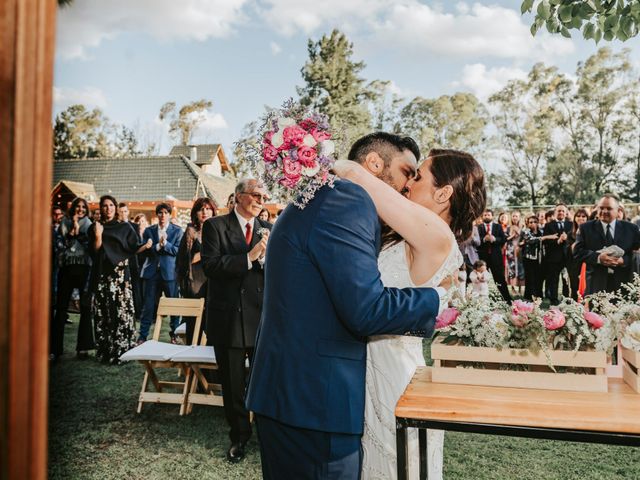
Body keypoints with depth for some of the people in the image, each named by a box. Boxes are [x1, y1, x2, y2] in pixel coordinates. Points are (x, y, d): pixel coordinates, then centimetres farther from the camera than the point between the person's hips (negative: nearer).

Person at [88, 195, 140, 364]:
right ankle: (104, 352, 4)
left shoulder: (125, 227, 10)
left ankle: (122, 351, -5)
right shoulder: (95, 227, 12)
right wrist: (98, 235, -11)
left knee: (121, 311, -8)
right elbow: (95, 251, 2)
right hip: (101, 274, 1)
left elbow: (133, 248, 7)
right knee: (103, 313, -1)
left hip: (120, 274, -1)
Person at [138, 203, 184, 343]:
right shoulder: (149, 231, 9)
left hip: (170, 272, -1)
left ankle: (174, 334, 18)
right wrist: (158, 245, -16)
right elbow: (145, 250, -1)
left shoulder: (177, 231, 4)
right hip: (152, 272, 1)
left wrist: (165, 243, -17)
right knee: (148, 305, 4)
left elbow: (178, 250, -4)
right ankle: (142, 336, 11)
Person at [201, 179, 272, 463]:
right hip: (229, 319, -2)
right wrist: (248, 258, -21)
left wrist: (266, 257, -15)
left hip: (263, 318, 2)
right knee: (233, 384, 12)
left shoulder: (268, 229, 8)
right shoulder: (216, 226, -1)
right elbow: (210, 265, -14)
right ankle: (239, 436, 32)